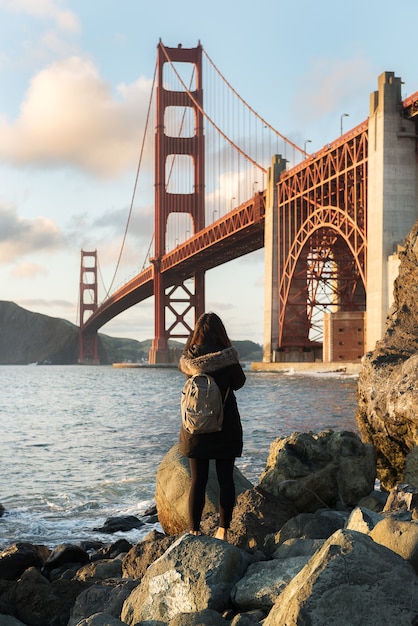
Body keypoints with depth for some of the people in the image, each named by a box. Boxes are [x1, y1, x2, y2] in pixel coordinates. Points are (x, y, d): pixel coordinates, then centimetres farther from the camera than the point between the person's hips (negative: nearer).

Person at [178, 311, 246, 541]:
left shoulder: (190, 357, -6)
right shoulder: (228, 356, -12)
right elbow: (239, 382, 4)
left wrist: (193, 345, 12)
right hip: (226, 425, -1)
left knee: (198, 479, 7)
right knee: (225, 479, 7)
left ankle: (194, 531, 8)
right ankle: (223, 530, 9)